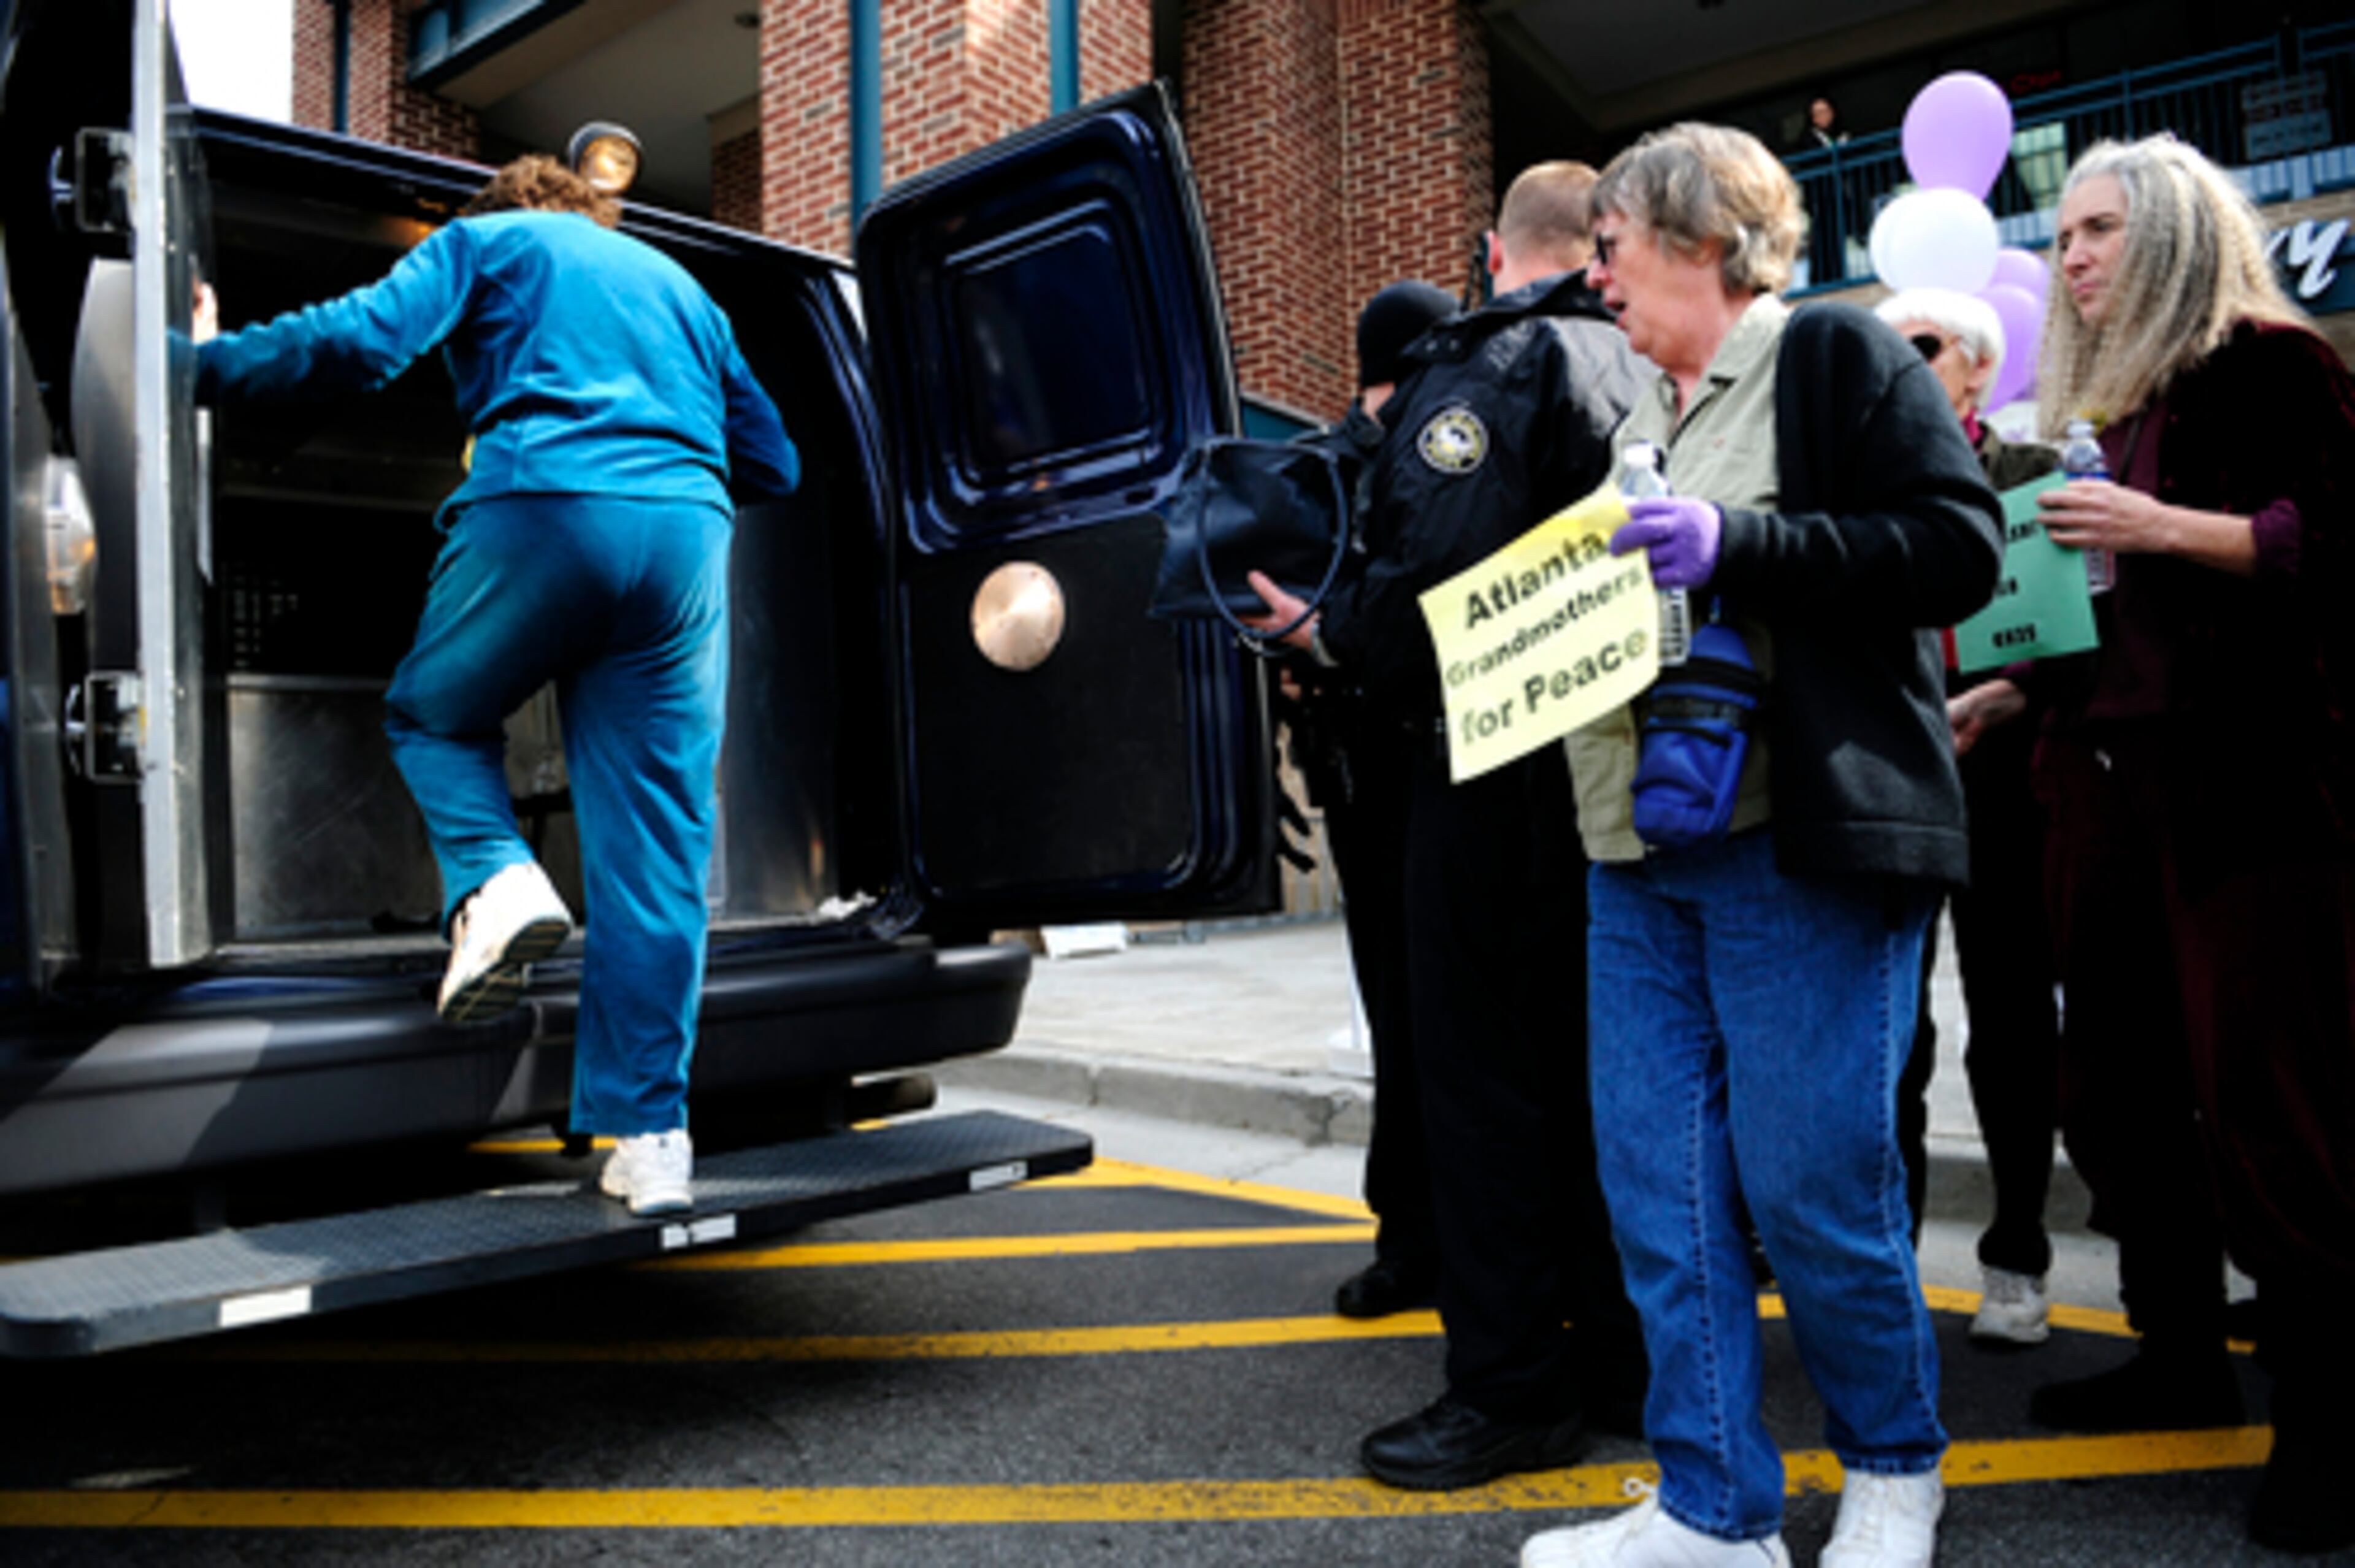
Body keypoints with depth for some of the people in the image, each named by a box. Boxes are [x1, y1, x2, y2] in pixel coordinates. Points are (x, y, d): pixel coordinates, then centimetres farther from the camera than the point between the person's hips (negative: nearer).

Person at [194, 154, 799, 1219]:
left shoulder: (484, 241, 21)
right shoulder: (679, 288, 33)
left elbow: (363, 339, 3)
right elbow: (773, 465, 29)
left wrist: (210, 363, 15)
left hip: (540, 508, -3)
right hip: (685, 534, 3)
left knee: (431, 714, 25)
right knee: (654, 857, 2)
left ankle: (496, 882, -4)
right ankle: (648, 1138, 0)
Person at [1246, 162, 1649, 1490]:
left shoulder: (1481, 372, -11)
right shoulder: (1643, 374, 11)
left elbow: (1435, 576, -24)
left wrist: (1328, 630, -6)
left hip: (1503, 770, -8)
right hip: (1616, 769, 8)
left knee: (1486, 1073, 0)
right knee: (1591, 1063, 15)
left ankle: (1513, 1388, 8)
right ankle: (1621, 1355, 27)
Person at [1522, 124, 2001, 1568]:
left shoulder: (1835, 355, 0)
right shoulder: (1638, 418, 21)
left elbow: (1958, 545, -9)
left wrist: (1740, 543, -17)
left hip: (1803, 844, -7)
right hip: (1639, 851, 7)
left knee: (1812, 1180, -1)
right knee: (1658, 1185, 5)